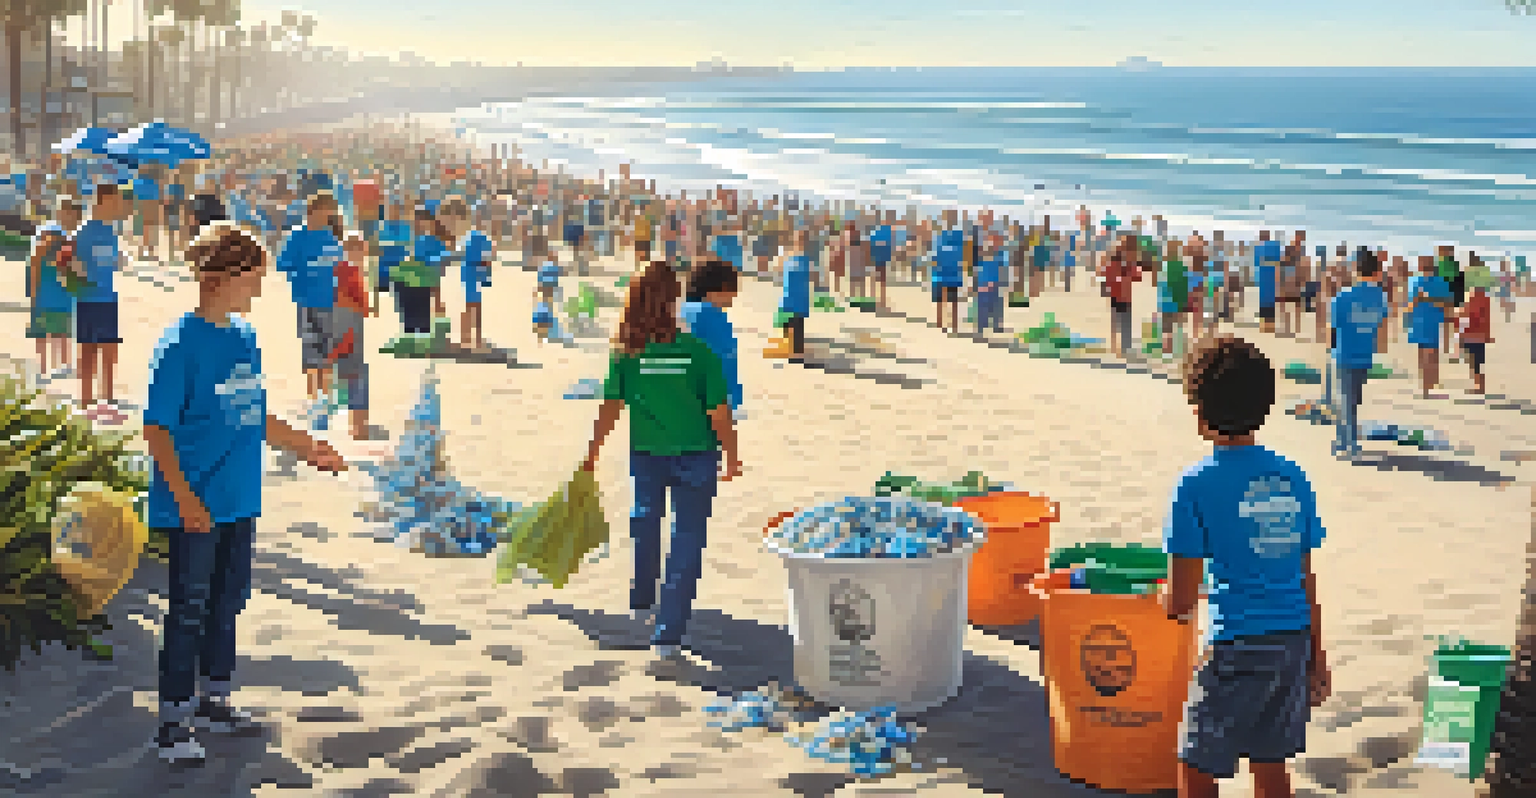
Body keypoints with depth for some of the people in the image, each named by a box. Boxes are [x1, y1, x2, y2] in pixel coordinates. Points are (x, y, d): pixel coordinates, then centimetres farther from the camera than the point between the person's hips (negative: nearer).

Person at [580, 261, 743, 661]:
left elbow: (610, 408, -7)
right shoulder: (697, 350, -14)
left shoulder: (627, 353, -9)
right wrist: (732, 457, 1)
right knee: (687, 543, 6)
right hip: (695, 455, -2)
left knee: (645, 523, 27)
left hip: (645, 454, 3)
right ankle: (667, 635, 3)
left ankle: (641, 601, 46)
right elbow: (720, 410, -11)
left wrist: (592, 456, 3)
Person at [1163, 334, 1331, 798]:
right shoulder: (1292, 478, 5)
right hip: (1294, 640, 6)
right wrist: (1317, 658, 19)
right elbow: (1307, 581, 10)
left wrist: (1168, 604, 13)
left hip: (1235, 649, -6)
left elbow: (1179, 601, -10)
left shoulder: (1197, 485, -10)